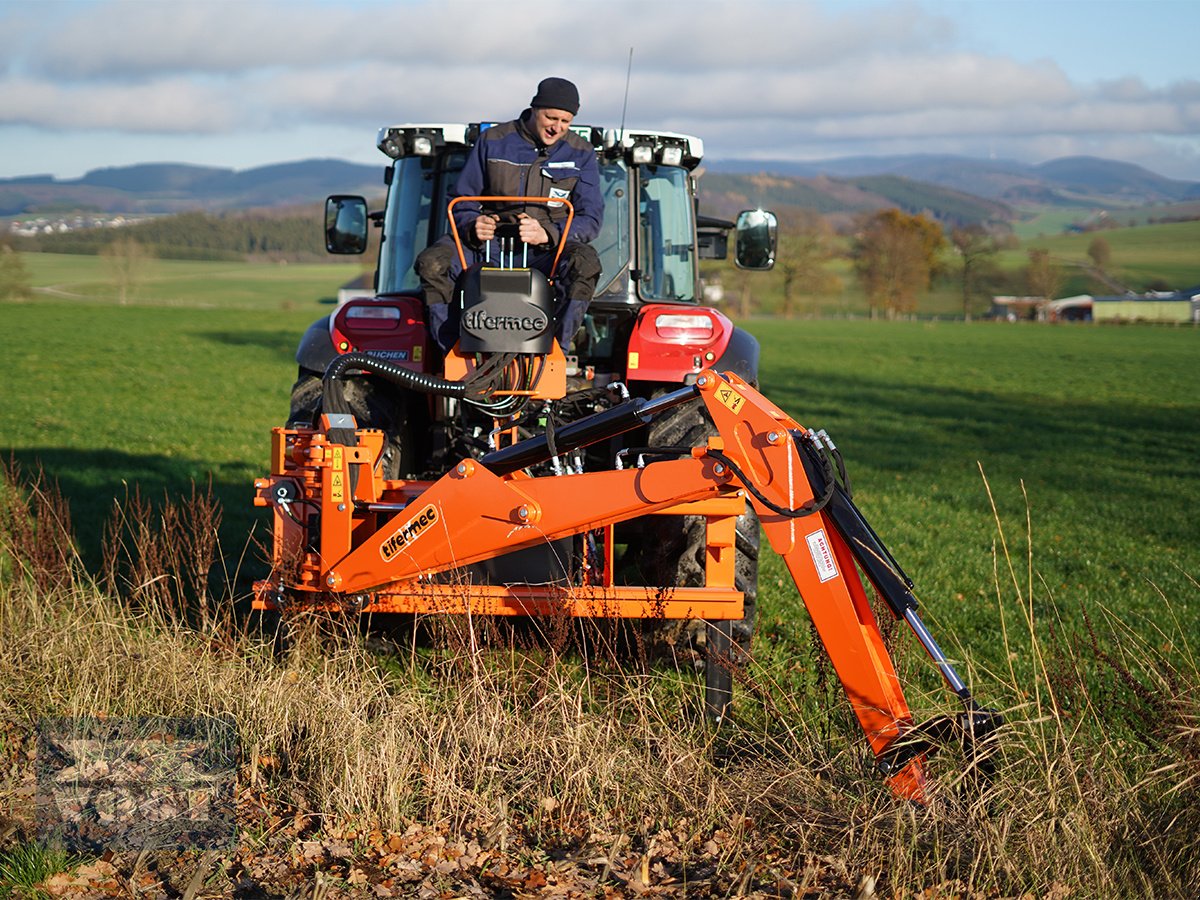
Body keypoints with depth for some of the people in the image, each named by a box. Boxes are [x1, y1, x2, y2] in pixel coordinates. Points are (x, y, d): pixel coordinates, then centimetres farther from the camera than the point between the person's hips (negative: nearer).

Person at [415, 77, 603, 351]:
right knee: (432, 262, -27)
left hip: (545, 252, -1)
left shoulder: (581, 154, 2)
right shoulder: (493, 141, 2)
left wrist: (547, 234, -26)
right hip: (488, 244, 1)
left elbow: (590, 218, -5)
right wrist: (472, 226, -18)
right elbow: (461, 200, 7)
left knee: (586, 262, -34)